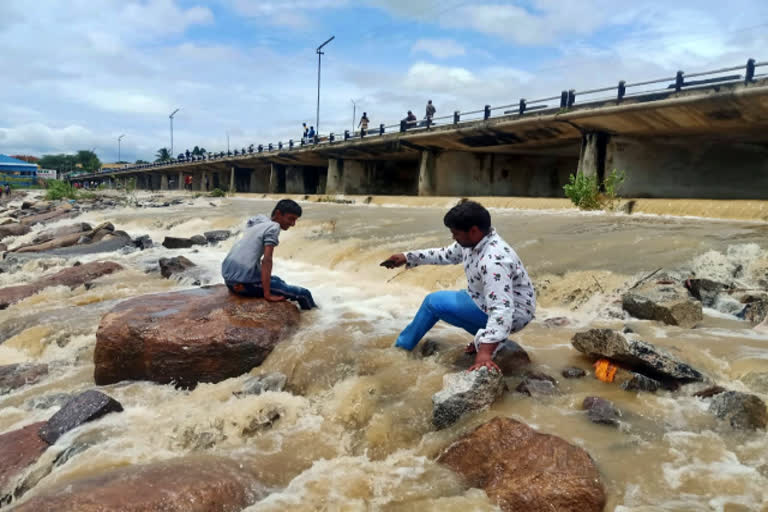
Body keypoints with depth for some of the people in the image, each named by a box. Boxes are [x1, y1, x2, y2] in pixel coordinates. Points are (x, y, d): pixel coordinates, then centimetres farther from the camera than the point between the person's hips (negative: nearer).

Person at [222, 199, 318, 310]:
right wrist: (267, 294, -19)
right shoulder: (273, 227, -8)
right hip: (246, 282, -9)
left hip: (228, 280, 10)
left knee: (277, 281, 34)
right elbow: (267, 260, -18)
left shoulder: (258, 224, 18)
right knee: (304, 294, -1)